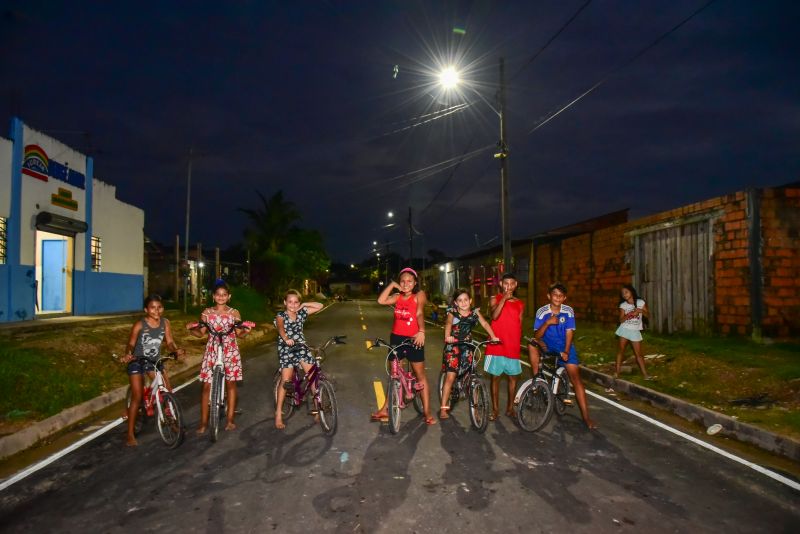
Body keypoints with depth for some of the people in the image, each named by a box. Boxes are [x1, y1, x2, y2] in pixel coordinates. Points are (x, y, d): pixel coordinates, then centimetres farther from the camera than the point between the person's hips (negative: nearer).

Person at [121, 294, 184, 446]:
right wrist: (128, 354, -36)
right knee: (137, 397, -6)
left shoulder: (165, 322, -9)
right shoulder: (139, 325, -19)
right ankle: (130, 435, 4)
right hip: (137, 362, -4)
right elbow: (131, 344, -16)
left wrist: (176, 349, -25)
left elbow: (169, 341, -5)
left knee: (168, 391, 1)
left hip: (154, 361, 4)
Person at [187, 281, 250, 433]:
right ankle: (203, 422, 8)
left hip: (230, 351, 0)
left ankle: (230, 420, 14)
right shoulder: (207, 312, 4)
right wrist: (191, 329, -15)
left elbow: (239, 334, 1)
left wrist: (246, 331, -20)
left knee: (231, 384, 4)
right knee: (206, 385, -1)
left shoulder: (234, 313, 2)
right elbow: (201, 333, 4)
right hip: (212, 351, 0)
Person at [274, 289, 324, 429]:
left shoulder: (301, 313, 6)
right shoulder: (281, 316, -5)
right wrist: (286, 338, -47)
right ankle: (278, 414, 2)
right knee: (285, 381, -10)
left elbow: (319, 306, 6)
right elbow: (280, 328, -27)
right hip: (286, 349, -3)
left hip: (301, 347, 4)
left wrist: (304, 305, 0)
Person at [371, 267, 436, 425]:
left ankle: (427, 412, 9)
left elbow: (420, 313, -19)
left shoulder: (419, 295, -5)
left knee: (420, 374, 4)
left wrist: (421, 331, -33)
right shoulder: (397, 297, 5)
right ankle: (385, 410, 23)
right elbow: (381, 301, -10)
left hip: (413, 339, -4)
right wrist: (392, 284, -9)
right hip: (396, 338, 4)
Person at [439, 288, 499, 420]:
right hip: (453, 346, -3)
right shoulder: (453, 312, -7)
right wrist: (447, 336, -42)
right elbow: (448, 323, -23)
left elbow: (484, 323, -5)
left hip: (467, 346, 3)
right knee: (450, 377, -8)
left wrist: (493, 336, -20)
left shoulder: (475, 312, 2)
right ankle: (443, 408, 0)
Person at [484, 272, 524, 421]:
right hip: (496, 345, -3)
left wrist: (518, 344, 6)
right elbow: (494, 316, -19)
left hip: (513, 347, 3)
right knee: (495, 377, 5)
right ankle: (495, 408, 15)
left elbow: (520, 325, 12)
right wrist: (504, 298, -22)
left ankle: (510, 407, 23)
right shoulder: (495, 300, 0)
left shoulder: (520, 304, 8)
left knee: (513, 376, 8)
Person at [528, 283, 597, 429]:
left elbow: (569, 332, -9)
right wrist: (547, 323, -33)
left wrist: (566, 351, -21)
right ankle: (536, 378, -15)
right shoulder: (542, 312, -11)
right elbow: (537, 336, -16)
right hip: (547, 347, 1)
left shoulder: (568, 311, -8)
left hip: (564, 348, 0)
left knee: (576, 378, -9)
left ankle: (586, 417, -6)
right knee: (531, 344, -29)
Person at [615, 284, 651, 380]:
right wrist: (629, 314, -23)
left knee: (638, 353, 2)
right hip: (625, 330, 0)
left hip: (635, 331, 0)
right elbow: (621, 320, -7)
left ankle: (644, 373, 10)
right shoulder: (623, 305, -4)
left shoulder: (641, 302, -4)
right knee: (621, 350, 6)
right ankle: (617, 371, 12)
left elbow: (647, 315, 0)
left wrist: (641, 311, -19)